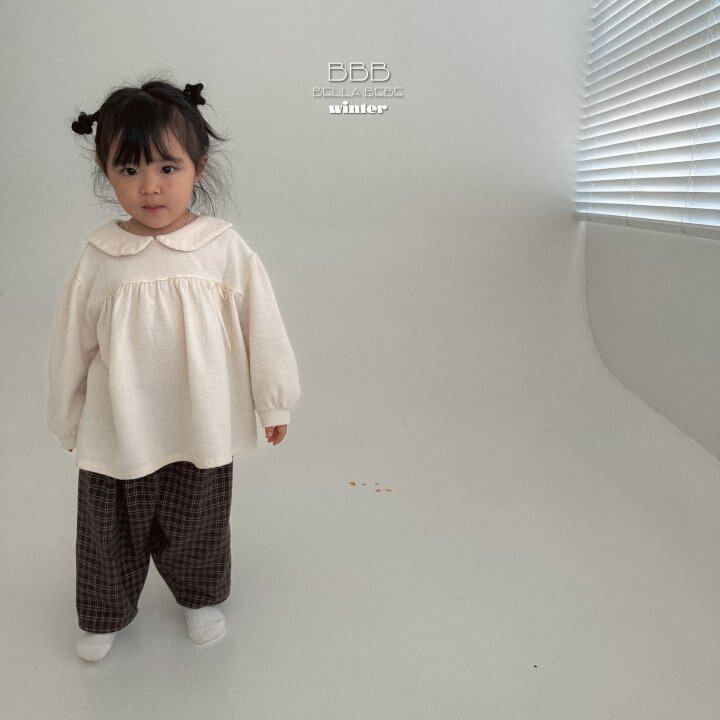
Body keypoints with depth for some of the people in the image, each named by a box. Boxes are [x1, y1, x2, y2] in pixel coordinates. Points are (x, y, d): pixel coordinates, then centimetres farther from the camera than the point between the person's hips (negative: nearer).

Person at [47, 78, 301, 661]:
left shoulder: (224, 248, -14)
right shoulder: (100, 256, -11)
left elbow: (261, 326, -5)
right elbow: (72, 344, 0)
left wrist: (273, 401, 3)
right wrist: (67, 417, 10)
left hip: (202, 429, 0)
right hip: (118, 432, 1)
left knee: (197, 526, 21)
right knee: (111, 530, 20)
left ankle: (200, 598, 51)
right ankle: (106, 613, 49)